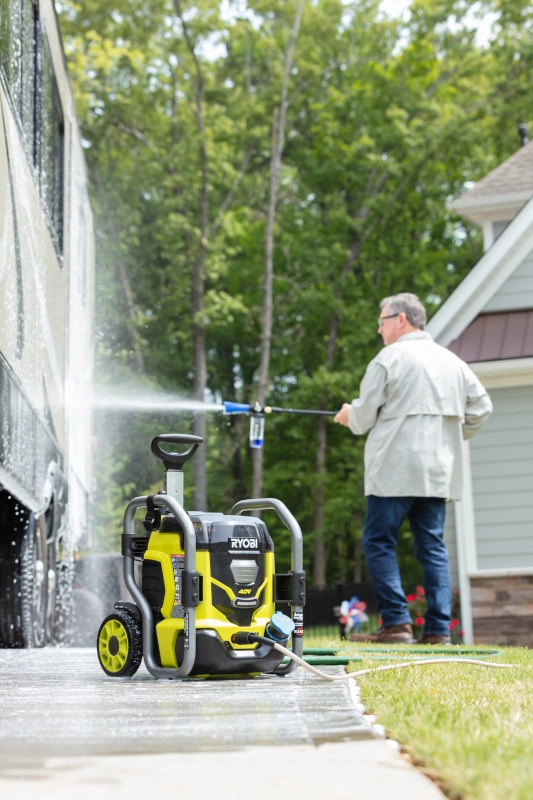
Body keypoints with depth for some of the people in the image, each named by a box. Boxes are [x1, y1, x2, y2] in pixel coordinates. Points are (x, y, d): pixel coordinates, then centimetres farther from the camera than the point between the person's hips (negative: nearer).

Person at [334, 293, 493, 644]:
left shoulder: (389, 358, -4)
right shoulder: (453, 361, 14)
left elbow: (363, 417, -3)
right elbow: (482, 407, 14)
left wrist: (349, 415, 19)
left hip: (395, 470, -6)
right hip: (439, 473, 6)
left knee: (379, 542, 0)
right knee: (433, 546, 8)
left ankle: (396, 622, -7)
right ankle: (438, 628, 3)